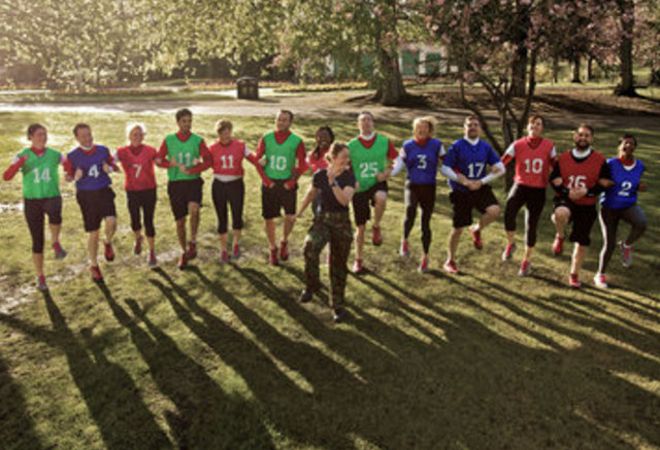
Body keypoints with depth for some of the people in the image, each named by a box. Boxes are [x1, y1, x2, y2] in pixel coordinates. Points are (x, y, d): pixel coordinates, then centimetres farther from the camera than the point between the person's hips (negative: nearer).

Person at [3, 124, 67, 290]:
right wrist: (21, 162, -30)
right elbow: (6, 177, -15)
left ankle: (56, 243, -13)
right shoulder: (22, 156, -4)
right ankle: (40, 277, 22)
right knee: (38, 241, 5)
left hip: (52, 197, 0)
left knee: (55, 214, -40)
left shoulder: (55, 154, 0)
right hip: (32, 200, 0)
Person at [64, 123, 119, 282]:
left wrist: (110, 168, -10)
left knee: (111, 221, -25)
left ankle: (108, 243, 10)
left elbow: (115, 167, 13)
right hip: (86, 195, -1)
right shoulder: (72, 156, -2)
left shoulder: (103, 150, 2)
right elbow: (68, 177, 4)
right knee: (93, 233, 6)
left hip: (104, 191, 1)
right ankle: (94, 265, 27)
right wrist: (75, 177, -18)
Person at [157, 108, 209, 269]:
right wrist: (175, 165, -13)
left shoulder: (198, 140, 2)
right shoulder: (169, 140, 4)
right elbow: (158, 160, 4)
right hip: (175, 183, 1)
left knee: (194, 209, -30)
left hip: (193, 181, -1)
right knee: (180, 221, 7)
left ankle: (193, 241, -10)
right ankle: (183, 252, 26)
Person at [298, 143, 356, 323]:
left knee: (338, 265, 6)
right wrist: (299, 212, 20)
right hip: (322, 219, 0)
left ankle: (337, 306, 21)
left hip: (341, 222, 0)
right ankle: (312, 285, -7)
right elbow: (311, 194, 16)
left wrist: (333, 182, -32)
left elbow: (345, 200, -23)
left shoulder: (349, 177, -6)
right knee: (310, 246, -30)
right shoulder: (319, 175, -3)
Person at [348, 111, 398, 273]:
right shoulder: (352, 145, -1)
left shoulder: (384, 141, -1)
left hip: (377, 183, -1)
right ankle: (359, 260, 25)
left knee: (381, 198, -39)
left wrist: (386, 173, -11)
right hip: (359, 187, 1)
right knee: (360, 227, 6)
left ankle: (376, 227, -10)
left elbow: (392, 162, 8)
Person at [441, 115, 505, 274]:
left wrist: (481, 182, -10)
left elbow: (500, 169, 1)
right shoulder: (457, 146, -8)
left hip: (481, 189, 2)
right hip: (461, 192, -2)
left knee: (494, 210, -27)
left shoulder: (486, 147, 1)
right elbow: (445, 169, -9)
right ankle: (450, 261, 24)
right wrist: (463, 181, -17)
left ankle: (477, 230, 6)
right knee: (458, 228, 3)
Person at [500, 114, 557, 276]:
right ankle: (511, 244, 4)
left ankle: (526, 261, 26)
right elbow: (501, 163, -6)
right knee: (509, 214, -27)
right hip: (520, 185, -1)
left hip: (539, 190, 1)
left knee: (531, 225, 5)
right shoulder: (518, 145, -3)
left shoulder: (549, 146, -1)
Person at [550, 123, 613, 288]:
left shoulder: (600, 160, -4)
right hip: (566, 200, -1)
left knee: (581, 242, 8)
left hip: (587, 206, 1)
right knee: (561, 213, -39)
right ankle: (559, 237, -5)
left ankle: (574, 274, 29)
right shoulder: (563, 158, 0)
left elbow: (605, 183, -2)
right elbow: (554, 180, 1)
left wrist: (587, 191, -18)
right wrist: (567, 192, -17)